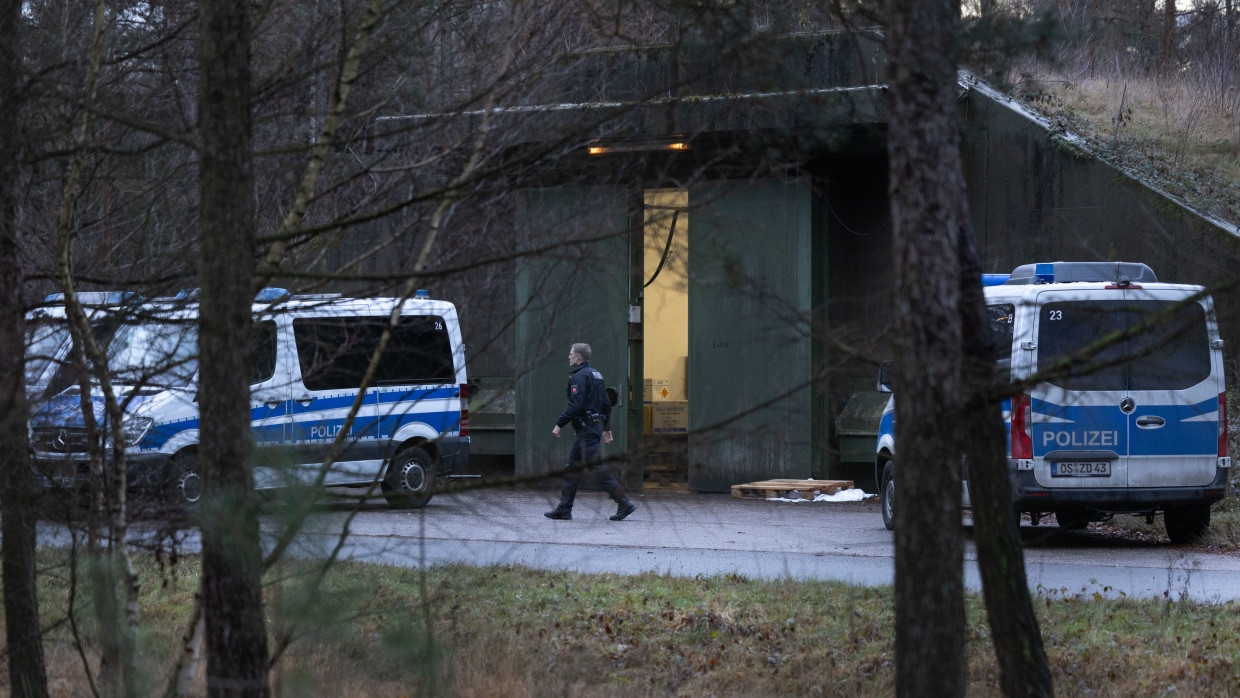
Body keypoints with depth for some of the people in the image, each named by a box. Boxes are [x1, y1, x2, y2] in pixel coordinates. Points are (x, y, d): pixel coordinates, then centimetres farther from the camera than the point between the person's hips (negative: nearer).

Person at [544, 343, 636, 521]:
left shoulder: (580, 376, -14)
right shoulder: (596, 375, 16)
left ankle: (624, 503, -12)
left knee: (597, 467, -10)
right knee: (572, 467, 13)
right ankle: (564, 508, 14)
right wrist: (607, 428, 25)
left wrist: (559, 424, -18)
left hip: (586, 430, -10)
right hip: (596, 426, 10)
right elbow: (607, 404, 20)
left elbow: (575, 405, -23)